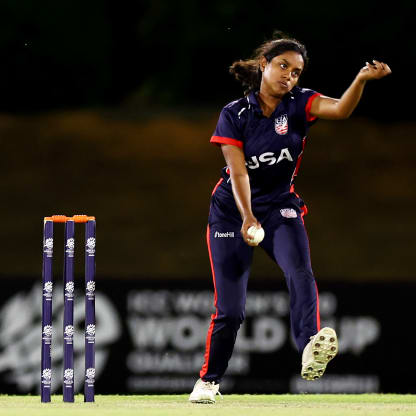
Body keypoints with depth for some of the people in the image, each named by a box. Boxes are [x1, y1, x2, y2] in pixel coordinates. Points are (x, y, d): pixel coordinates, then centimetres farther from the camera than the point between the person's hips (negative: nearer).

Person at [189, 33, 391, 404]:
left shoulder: (299, 104, -6)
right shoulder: (235, 114, -9)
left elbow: (340, 110, -26)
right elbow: (238, 171, -16)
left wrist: (362, 79, -45)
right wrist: (247, 217, -31)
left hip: (280, 206, 1)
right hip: (233, 211, -1)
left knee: (300, 269, -31)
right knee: (230, 310, -2)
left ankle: (311, 350, -52)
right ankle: (209, 380, 21)